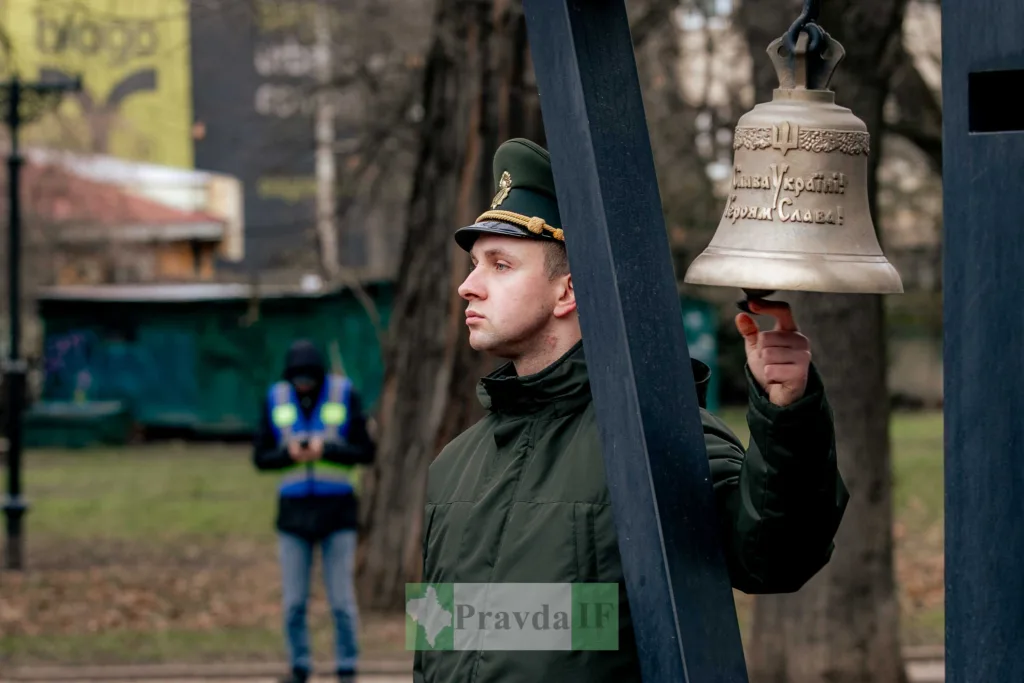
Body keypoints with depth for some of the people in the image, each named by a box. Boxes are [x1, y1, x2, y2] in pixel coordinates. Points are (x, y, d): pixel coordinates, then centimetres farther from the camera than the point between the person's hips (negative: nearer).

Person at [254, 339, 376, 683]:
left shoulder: (345, 396, -6)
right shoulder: (275, 400, 0)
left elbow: (366, 452, -6)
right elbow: (261, 458, 1)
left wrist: (326, 450, -22)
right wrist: (289, 454, -20)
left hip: (337, 510, -2)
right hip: (294, 511, 2)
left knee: (342, 600, -3)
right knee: (293, 601, 2)